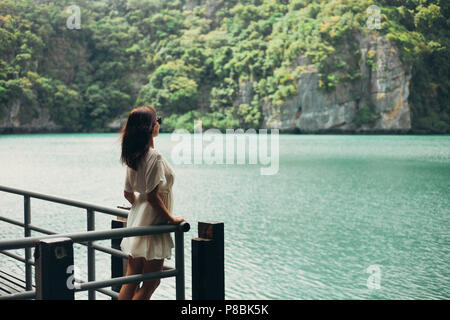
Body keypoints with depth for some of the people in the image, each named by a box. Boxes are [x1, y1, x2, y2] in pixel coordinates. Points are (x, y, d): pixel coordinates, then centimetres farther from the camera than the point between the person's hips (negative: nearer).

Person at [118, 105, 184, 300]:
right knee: (150, 283, 1)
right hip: (152, 225, -9)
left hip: (136, 220, 9)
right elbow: (152, 196, -22)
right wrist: (171, 219, -13)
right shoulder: (154, 156, -19)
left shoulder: (133, 156, 7)